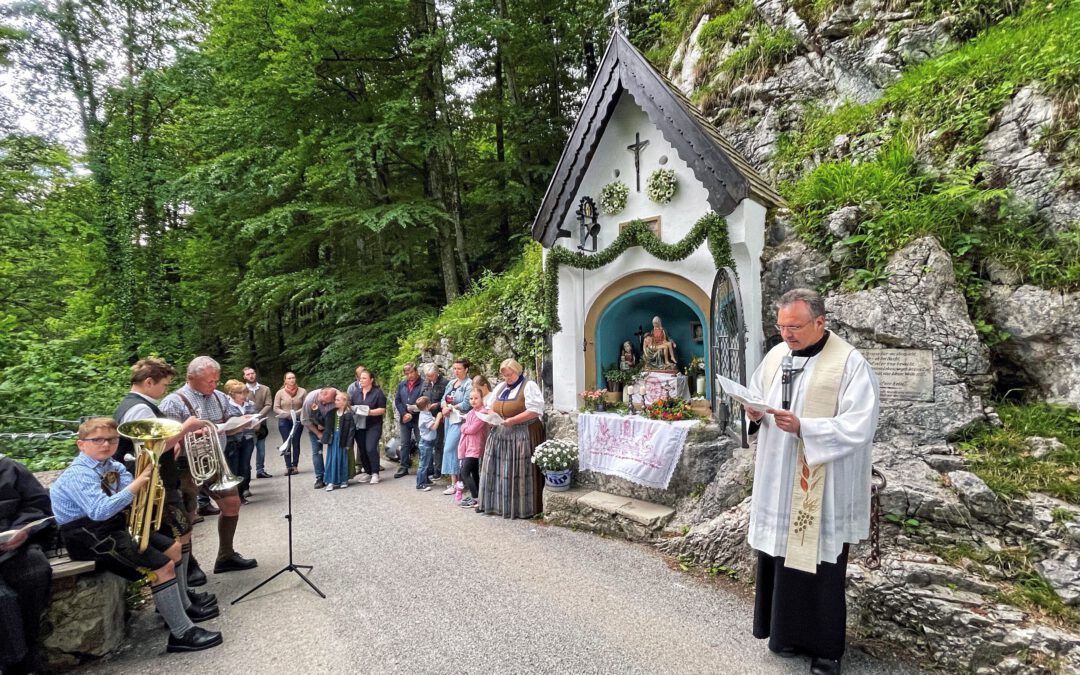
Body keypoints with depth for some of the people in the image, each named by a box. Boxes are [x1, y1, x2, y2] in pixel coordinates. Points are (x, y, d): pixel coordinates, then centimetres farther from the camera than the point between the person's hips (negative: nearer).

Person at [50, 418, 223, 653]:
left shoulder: (113, 467, 7)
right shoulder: (79, 474, -19)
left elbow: (136, 493, -1)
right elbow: (100, 511, -33)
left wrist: (144, 480, -21)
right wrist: (134, 486, -35)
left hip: (115, 526, 10)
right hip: (91, 537, -10)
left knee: (173, 548, 13)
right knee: (162, 566, -19)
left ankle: (181, 606, 31)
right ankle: (182, 634, -14)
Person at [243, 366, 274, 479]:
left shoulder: (265, 389, 9)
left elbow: (268, 405, 0)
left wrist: (258, 416, -14)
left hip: (260, 423, 3)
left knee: (261, 449, 8)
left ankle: (260, 471, 17)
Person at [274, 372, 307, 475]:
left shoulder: (302, 391, -1)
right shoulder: (280, 393, 0)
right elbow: (276, 408, -2)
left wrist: (297, 412, -18)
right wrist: (286, 414, -17)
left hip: (298, 420, 0)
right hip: (284, 421, 0)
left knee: (296, 443, 3)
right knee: (286, 444, 0)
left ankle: (295, 465, 9)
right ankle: (288, 466, 4)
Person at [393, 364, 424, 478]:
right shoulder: (401, 384, 9)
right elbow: (397, 400, 7)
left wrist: (412, 414, -15)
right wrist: (404, 414, -7)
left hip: (418, 418, -5)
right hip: (404, 419, 5)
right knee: (404, 444, 11)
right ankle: (404, 467, 19)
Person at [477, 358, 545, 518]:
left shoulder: (529, 386, -5)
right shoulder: (500, 387, 17)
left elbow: (535, 411, -14)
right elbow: (490, 407, 21)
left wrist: (513, 420, -21)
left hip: (522, 435, -7)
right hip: (500, 434, 7)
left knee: (519, 473, -7)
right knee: (498, 470, 5)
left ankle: (523, 508, -1)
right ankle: (498, 504, 13)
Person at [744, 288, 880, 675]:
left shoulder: (850, 364, -13)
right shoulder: (776, 355, 6)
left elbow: (859, 426, -19)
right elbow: (756, 396, 16)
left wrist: (802, 427, -28)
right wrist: (755, 413, -7)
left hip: (823, 487, -5)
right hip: (779, 480, 6)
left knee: (820, 563, 5)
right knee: (781, 553, 13)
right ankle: (788, 631, 32)